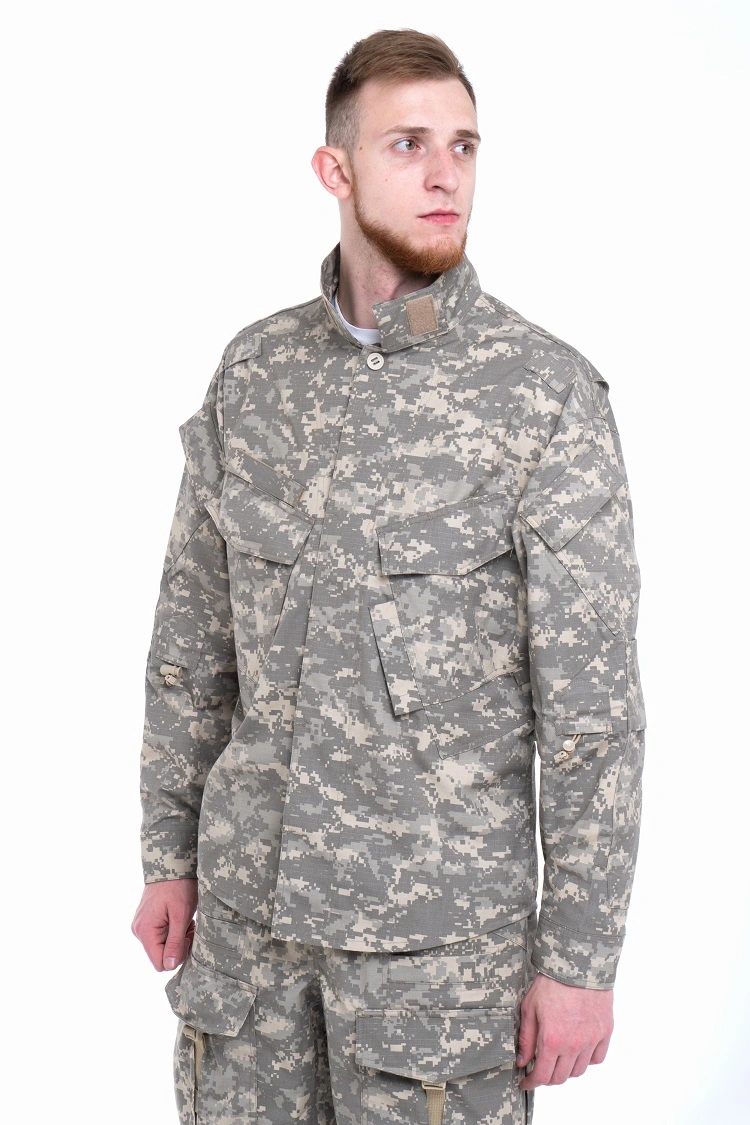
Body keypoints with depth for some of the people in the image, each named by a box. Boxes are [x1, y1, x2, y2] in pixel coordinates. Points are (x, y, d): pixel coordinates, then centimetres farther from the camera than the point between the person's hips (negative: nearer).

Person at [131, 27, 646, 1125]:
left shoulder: (548, 395, -12)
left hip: (444, 912, -4)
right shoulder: (254, 370, 2)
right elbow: (194, 631, 10)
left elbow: (593, 700, -11)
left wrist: (581, 954, -11)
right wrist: (168, 852, 10)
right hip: (249, 896, 4)